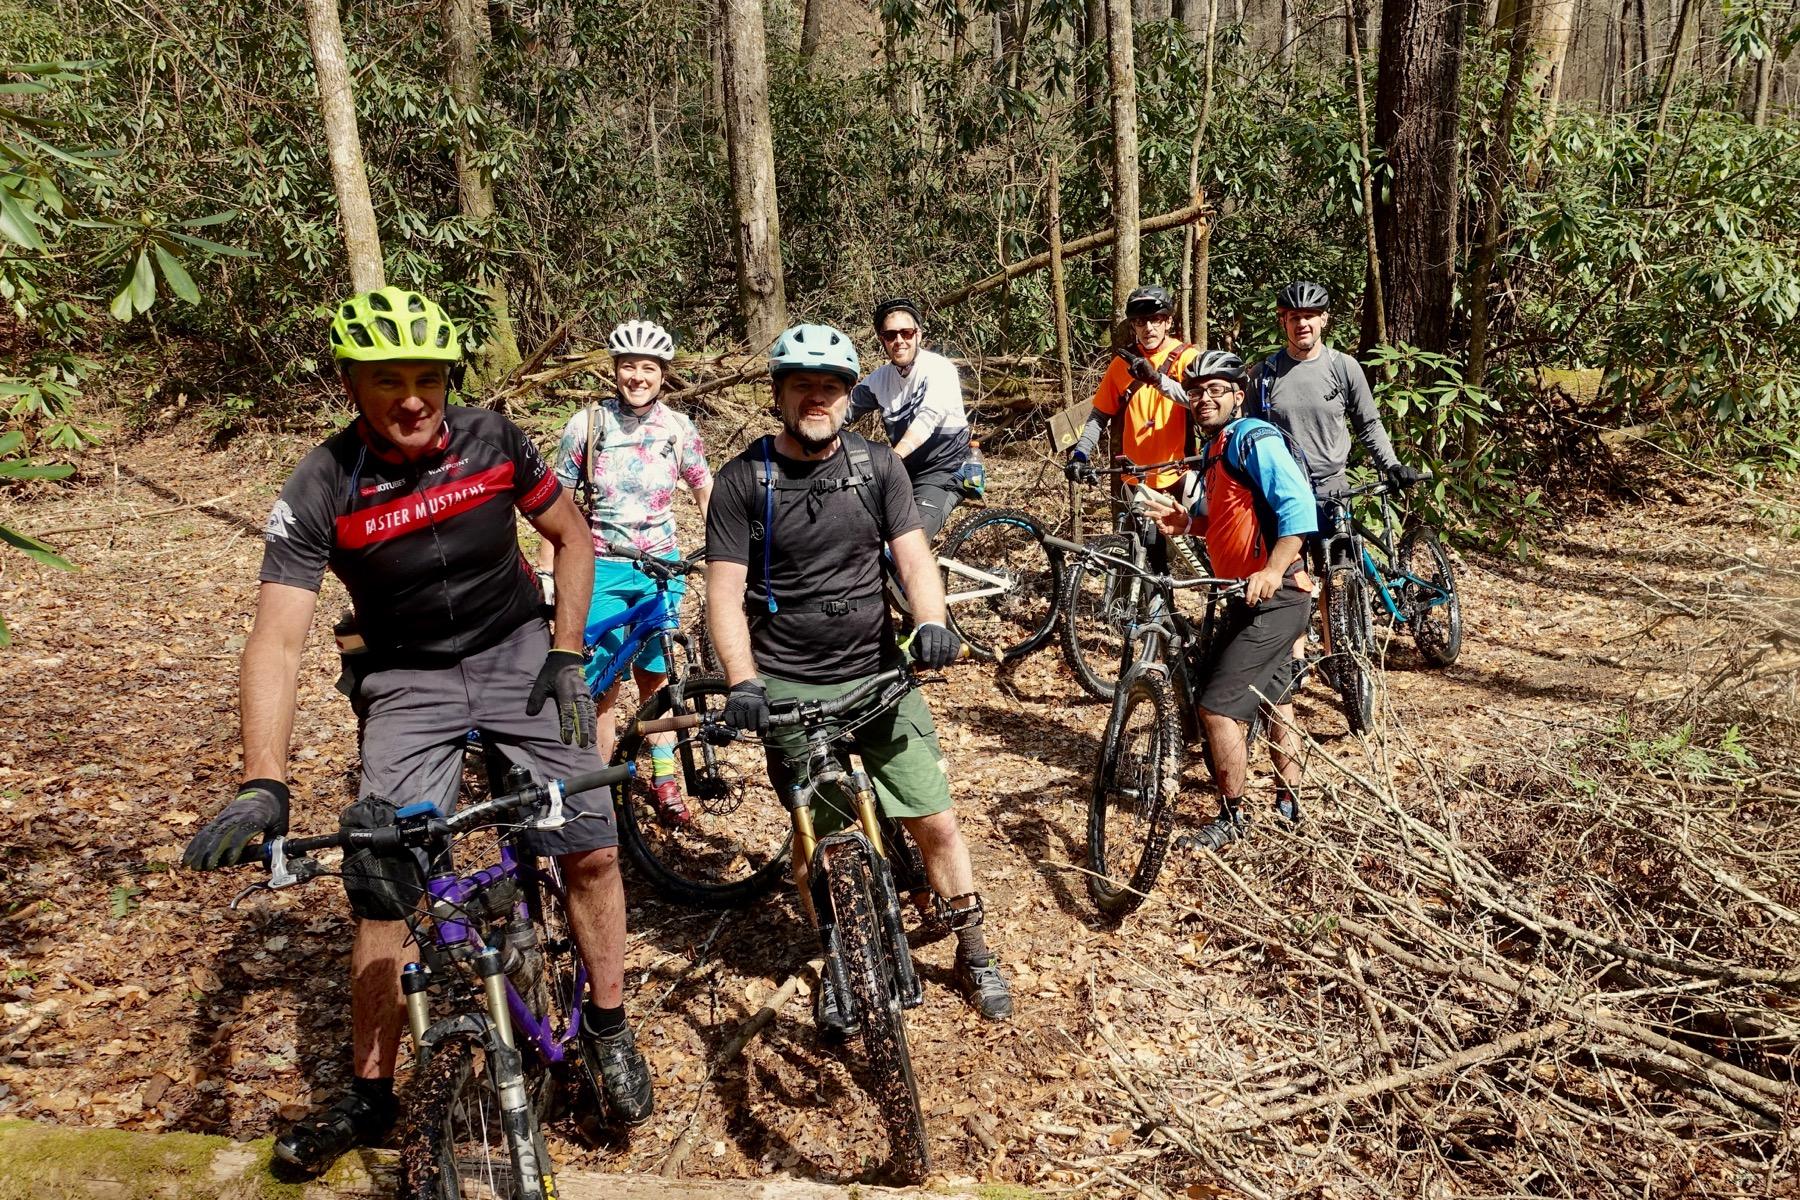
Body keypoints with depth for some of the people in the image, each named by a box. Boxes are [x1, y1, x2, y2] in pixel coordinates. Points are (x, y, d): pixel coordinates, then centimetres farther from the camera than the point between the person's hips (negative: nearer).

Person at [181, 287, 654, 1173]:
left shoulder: (491, 439, -13)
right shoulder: (320, 492, -18)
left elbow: (572, 537, 2)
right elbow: (277, 641, -24)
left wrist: (567, 656, -7)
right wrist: (262, 786, -35)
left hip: (517, 654, 1)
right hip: (407, 682, 0)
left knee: (590, 847, -10)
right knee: (381, 895, -6)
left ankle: (608, 1030, 14)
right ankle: (370, 1094, 16)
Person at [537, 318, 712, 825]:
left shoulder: (678, 428, -1)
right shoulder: (586, 424, -6)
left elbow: (707, 492, 8)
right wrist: (546, 574, -3)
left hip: (661, 568, 2)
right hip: (602, 569, -1)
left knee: (655, 677, 10)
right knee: (602, 684, -1)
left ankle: (664, 781, 22)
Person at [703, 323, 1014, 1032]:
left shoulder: (877, 467, 3)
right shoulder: (743, 480, -4)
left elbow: (913, 557, -3)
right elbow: (725, 594, -7)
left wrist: (931, 623, -23)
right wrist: (743, 683, -20)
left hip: (880, 674, 2)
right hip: (790, 689, -1)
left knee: (935, 821, 2)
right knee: (814, 842, 7)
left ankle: (973, 955, 24)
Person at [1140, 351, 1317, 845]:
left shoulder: (1255, 439, -16)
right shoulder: (1216, 448, 14)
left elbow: (1299, 506, -27)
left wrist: (1273, 570, -39)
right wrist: (1186, 522, 3)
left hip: (1273, 597, -11)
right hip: (1252, 597, 11)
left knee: (1218, 706, -10)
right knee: (1276, 700, 21)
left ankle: (1232, 817, 5)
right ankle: (1288, 805, 36)